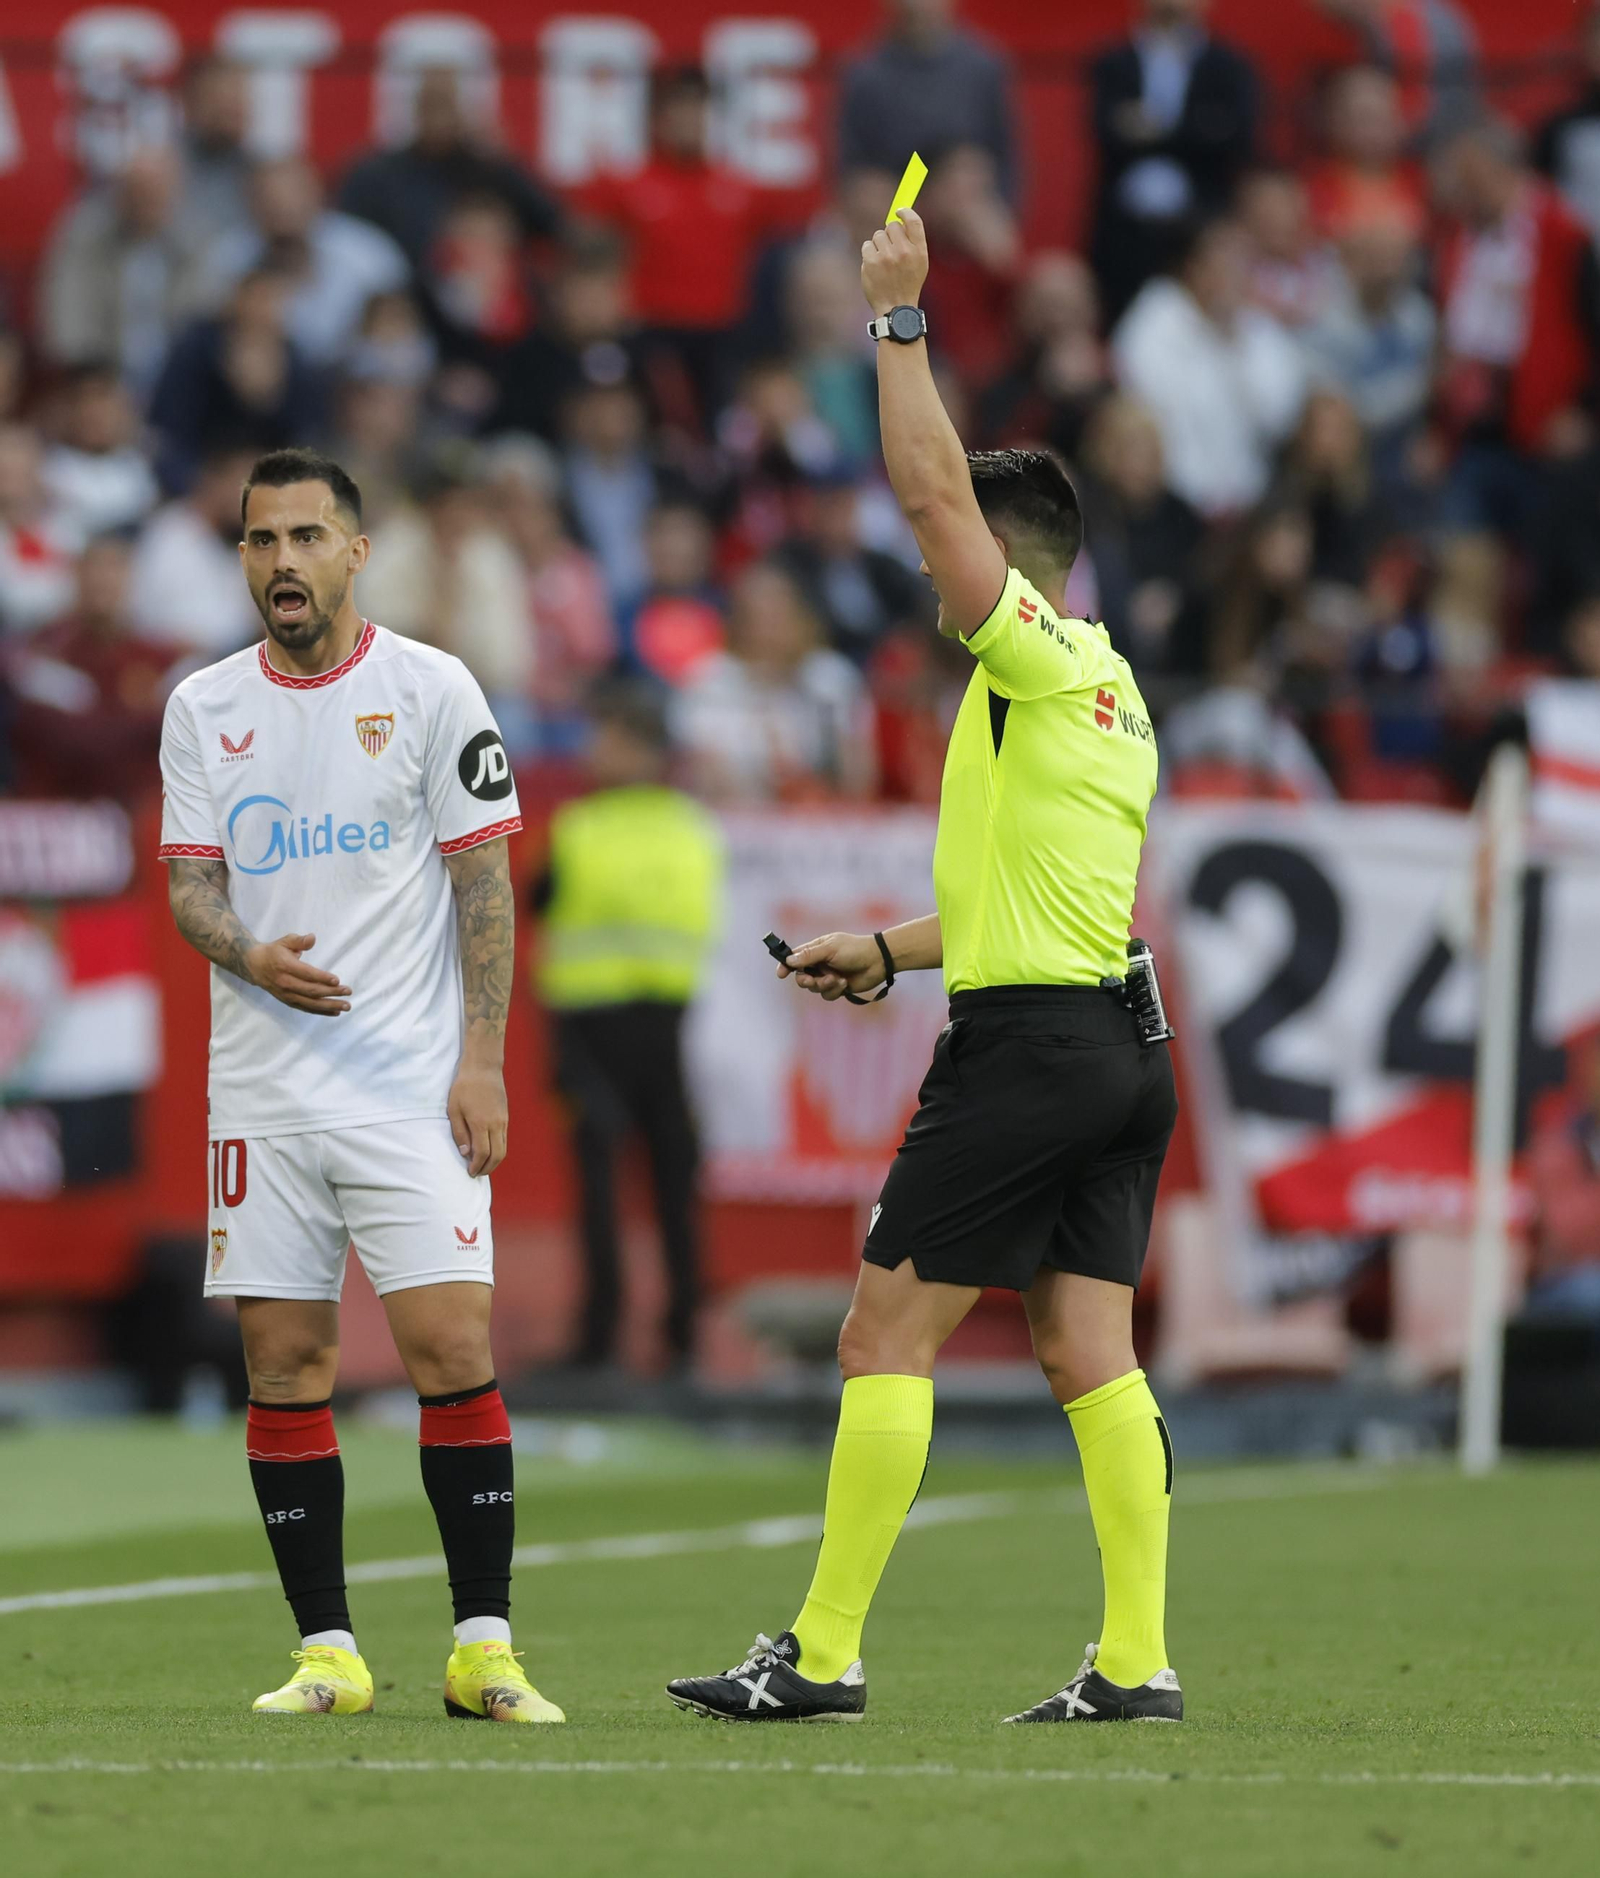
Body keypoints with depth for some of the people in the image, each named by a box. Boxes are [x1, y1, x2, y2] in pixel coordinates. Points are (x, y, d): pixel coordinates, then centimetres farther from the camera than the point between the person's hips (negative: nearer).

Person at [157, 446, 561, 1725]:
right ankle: (327, 1651, 7)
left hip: (413, 1089, -3)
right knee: (283, 1365, 1)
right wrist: (253, 959, -16)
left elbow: (484, 884, -1)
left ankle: (484, 1647, -6)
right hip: (262, 1091, 3)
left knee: (452, 1348, -11)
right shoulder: (204, 708, 9)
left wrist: (482, 1062, -8)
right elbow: (190, 886, 7)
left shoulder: (430, 689, 0)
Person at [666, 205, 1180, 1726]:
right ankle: (1136, 1660, 1)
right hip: (1115, 1046, 9)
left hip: (1026, 1046, -9)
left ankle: (821, 1652, -6)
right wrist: (891, 951, 31)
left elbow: (934, 488, -17)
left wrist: (900, 316, -11)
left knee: (886, 1337, -5)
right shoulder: (1111, 693, 18)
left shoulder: (1040, 659, -9)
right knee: (1090, 1356, 6)